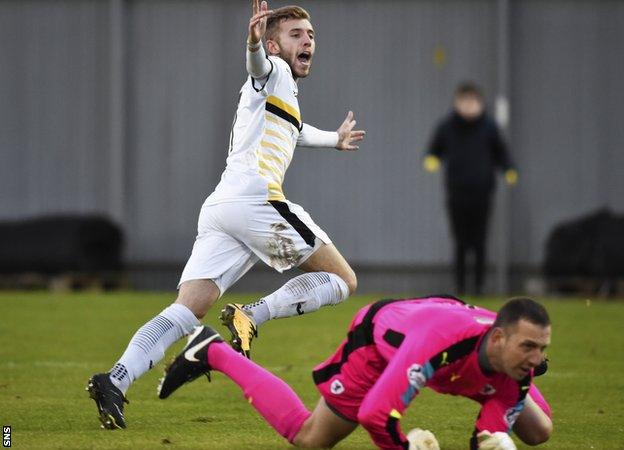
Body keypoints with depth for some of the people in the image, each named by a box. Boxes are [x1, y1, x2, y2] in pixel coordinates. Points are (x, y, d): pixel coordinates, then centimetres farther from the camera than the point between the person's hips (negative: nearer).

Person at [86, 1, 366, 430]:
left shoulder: (285, 97, 36)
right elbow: (258, 64, -18)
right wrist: (254, 43, -42)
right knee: (343, 280, 3)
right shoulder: (274, 72, 9)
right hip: (256, 199, -8)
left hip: (218, 209, 8)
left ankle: (116, 380, -27)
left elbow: (292, 130, 60)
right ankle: (252, 315, -16)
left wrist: (334, 138, 78)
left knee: (185, 313, -7)